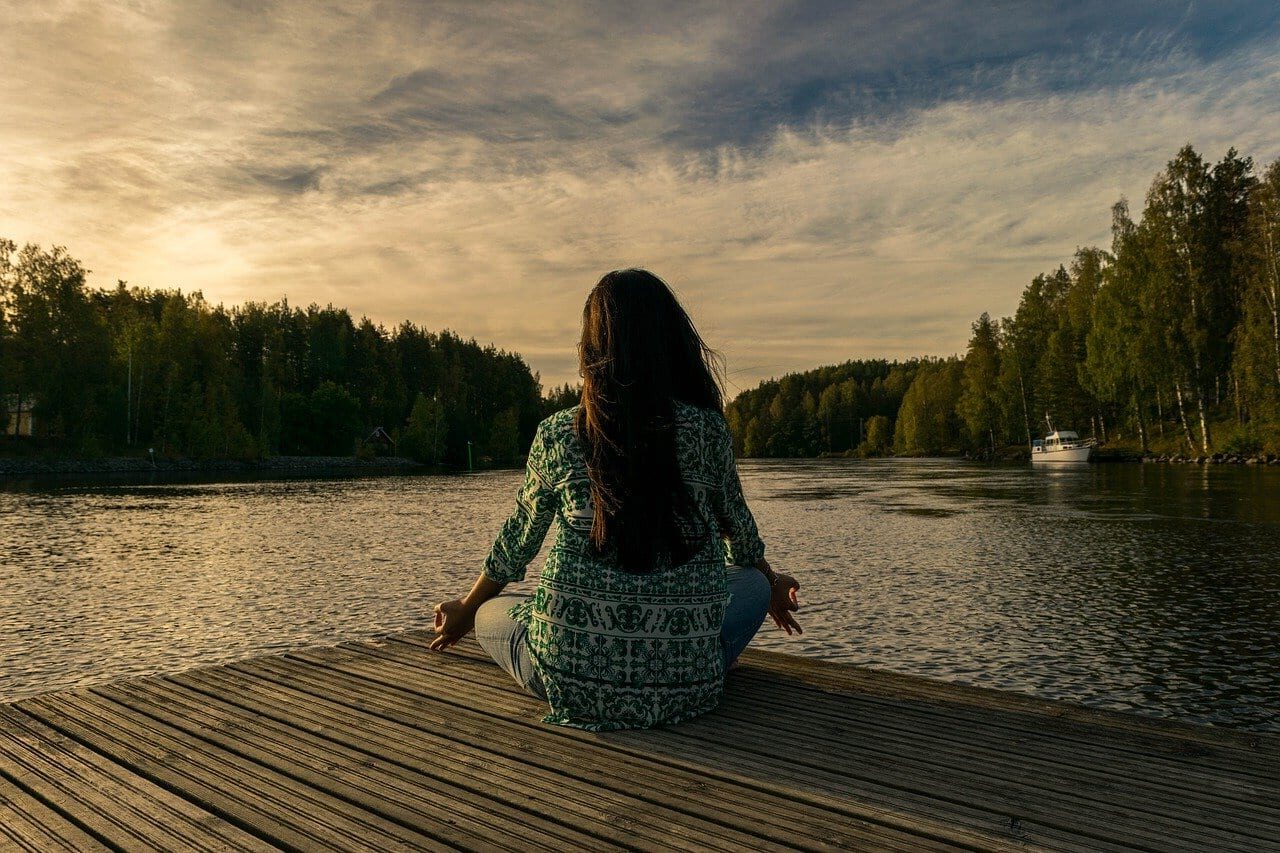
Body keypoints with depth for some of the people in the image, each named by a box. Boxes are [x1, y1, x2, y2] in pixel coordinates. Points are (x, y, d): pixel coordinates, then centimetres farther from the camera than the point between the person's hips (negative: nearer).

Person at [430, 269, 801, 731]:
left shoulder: (556, 434, -4)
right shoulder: (708, 430, -3)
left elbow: (518, 540, 11)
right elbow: (739, 529, 14)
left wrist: (466, 610, 32)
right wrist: (773, 587, 37)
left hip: (573, 679, 0)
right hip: (683, 683, 1)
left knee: (491, 614, 28)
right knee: (754, 583, 28)